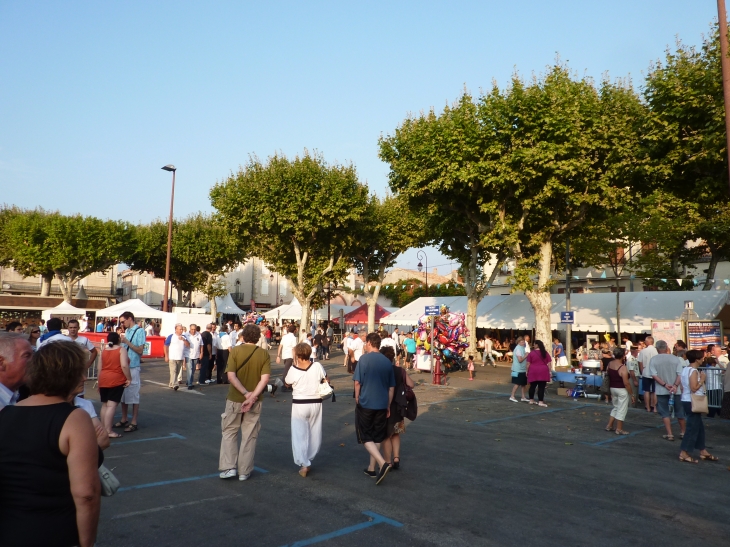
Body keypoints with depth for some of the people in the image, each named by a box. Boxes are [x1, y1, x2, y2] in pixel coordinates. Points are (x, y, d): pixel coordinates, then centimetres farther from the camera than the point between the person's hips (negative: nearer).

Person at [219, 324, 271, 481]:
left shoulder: (235, 351, -8)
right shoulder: (264, 354, -5)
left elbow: (231, 376, -16)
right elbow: (265, 378, -15)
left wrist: (246, 394, -16)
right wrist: (252, 397, -17)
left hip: (235, 399, -1)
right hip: (255, 402, 1)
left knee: (229, 433, 16)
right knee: (249, 436, 11)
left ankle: (229, 467, 11)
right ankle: (244, 471, 16)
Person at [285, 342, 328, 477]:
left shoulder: (293, 369, -14)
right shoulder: (317, 366, -10)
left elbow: (287, 383, 4)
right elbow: (326, 381, 3)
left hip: (299, 404, -2)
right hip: (315, 403, 2)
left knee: (299, 434, 4)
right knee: (314, 433, 17)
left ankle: (304, 464, -5)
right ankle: (308, 460, 26)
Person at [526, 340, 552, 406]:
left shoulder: (531, 353, -2)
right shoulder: (546, 353, 3)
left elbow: (528, 364, 0)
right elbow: (549, 363, 3)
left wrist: (527, 371, 8)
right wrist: (549, 371, 8)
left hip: (533, 372, 0)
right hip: (543, 372, 0)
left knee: (532, 386, 11)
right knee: (541, 387, -2)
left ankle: (531, 400, 20)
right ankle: (540, 402, -5)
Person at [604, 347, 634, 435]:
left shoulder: (609, 364, 0)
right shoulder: (622, 368, -21)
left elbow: (607, 375, 10)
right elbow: (626, 383, -20)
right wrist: (632, 394, -12)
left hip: (612, 388, 7)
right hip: (622, 390, -7)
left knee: (616, 407, 21)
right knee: (622, 409, 4)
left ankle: (609, 425, 23)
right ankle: (619, 429, 10)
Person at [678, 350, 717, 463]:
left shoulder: (685, 369, 11)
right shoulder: (693, 371, -18)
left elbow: (682, 387, 14)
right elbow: (694, 388, -23)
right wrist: (702, 379, -12)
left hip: (686, 400, 10)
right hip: (692, 402, -10)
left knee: (700, 426, 18)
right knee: (693, 427, -4)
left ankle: (703, 451, 26)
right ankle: (684, 454, -1)